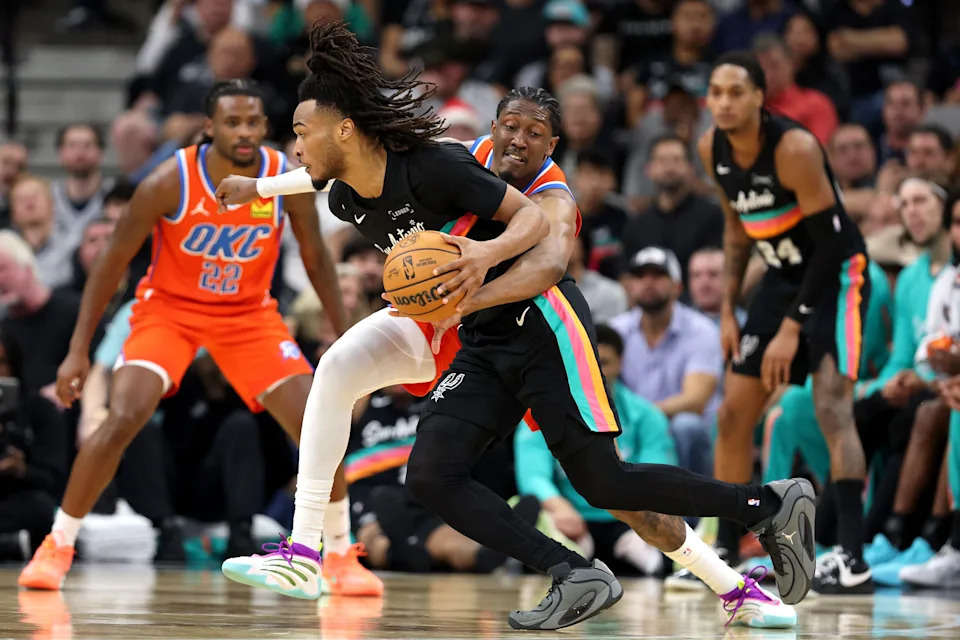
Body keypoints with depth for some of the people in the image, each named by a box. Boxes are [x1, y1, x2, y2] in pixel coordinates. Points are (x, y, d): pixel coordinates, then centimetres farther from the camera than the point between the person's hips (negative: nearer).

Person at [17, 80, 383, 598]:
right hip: (169, 308, -2)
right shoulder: (170, 182, -23)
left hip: (250, 313, 2)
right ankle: (56, 547, -6)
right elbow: (112, 262, -14)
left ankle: (341, 556, 9)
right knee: (121, 420, -23)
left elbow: (315, 259, 0)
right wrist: (78, 350, -16)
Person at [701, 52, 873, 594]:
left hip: (837, 275, -8)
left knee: (832, 405, -22)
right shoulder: (714, 149, -4)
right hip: (784, 277, 8)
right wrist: (729, 312, 8)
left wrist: (792, 327, -23)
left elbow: (830, 242, -23)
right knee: (734, 412, 7)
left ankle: (854, 559, -27)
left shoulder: (794, 148, -26)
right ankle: (724, 552, 18)